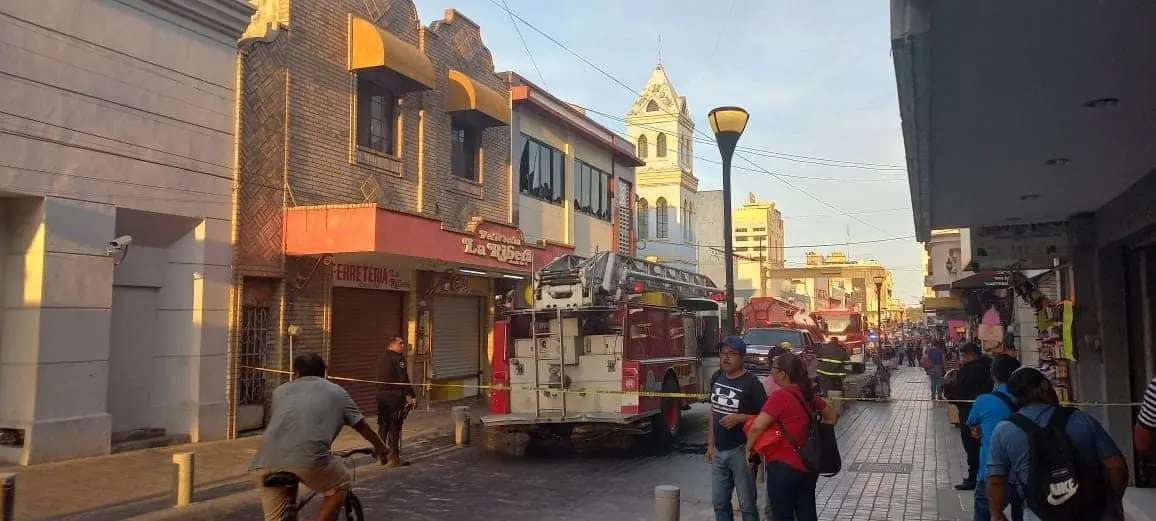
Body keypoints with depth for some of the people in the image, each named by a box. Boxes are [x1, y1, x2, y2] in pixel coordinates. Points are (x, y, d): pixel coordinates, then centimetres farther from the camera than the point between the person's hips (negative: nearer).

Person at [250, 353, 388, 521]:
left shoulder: (281, 390, 32)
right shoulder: (336, 391, 26)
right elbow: (361, 425, 34)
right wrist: (379, 446, 51)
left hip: (265, 461, 4)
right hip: (308, 456, -3)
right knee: (340, 487, 24)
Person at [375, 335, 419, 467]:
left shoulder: (381, 358, 14)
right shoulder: (398, 358, -12)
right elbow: (404, 379, -18)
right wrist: (412, 395, -14)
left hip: (381, 393, 8)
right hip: (395, 395, -8)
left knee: (383, 425, 15)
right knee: (394, 427, -3)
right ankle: (393, 459, 0)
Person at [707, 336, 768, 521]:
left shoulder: (751, 383, -13)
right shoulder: (717, 378, 7)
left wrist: (739, 418, -24)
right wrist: (710, 444, 13)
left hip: (741, 450, -7)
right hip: (719, 450, 7)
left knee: (747, 503, 3)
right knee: (719, 502, 15)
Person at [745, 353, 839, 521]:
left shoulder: (781, 396, -19)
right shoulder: (809, 394, 5)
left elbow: (757, 427, -22)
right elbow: (833, 417, 19)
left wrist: (748, 449, -7)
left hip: (784, 467, -8)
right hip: (808, 465, 8)